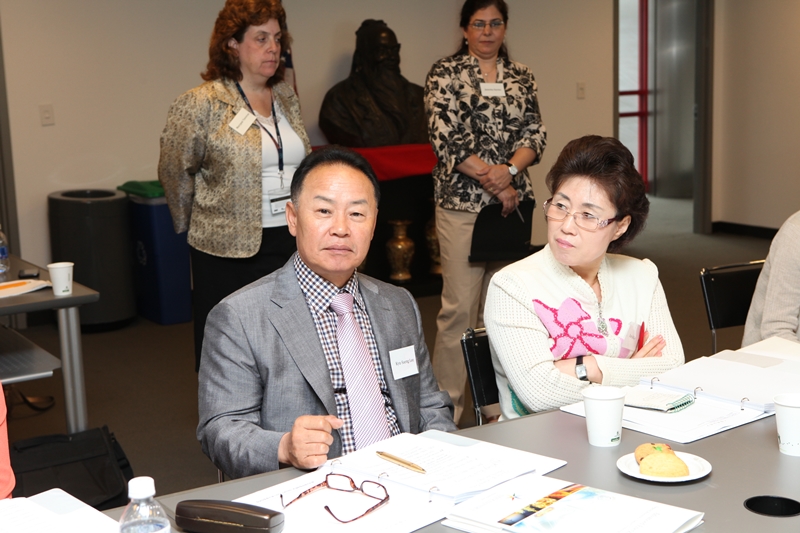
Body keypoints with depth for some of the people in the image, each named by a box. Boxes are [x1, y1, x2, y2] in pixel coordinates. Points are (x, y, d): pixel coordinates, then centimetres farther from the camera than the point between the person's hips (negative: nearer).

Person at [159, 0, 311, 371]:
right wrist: (194, 227, 10)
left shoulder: (287, 97, 10)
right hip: (229, 249, -5)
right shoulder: (200, 104, -8)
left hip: (290, 243, 5)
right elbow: (174, 172, 0)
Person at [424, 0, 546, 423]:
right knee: (460, 307, -5)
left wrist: (507, 171, -12)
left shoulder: (521, 76, 13)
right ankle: (447, 407, 5)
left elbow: (535, 134, 7)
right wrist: (492, 182, -12)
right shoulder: (445, 74, 0)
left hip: (512, 201, 4)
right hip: (462, 202, -4)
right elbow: (446, 138, -8)